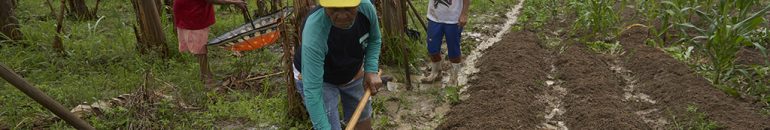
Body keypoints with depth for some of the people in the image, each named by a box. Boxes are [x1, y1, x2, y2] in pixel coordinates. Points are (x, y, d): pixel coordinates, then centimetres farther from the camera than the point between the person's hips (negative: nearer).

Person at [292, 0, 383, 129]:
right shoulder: (315, 30, -40)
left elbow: (374, 40, -2)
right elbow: (312, 90, -37)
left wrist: (371, 70, -15)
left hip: (353, 73, 5)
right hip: (319, 79, -5)